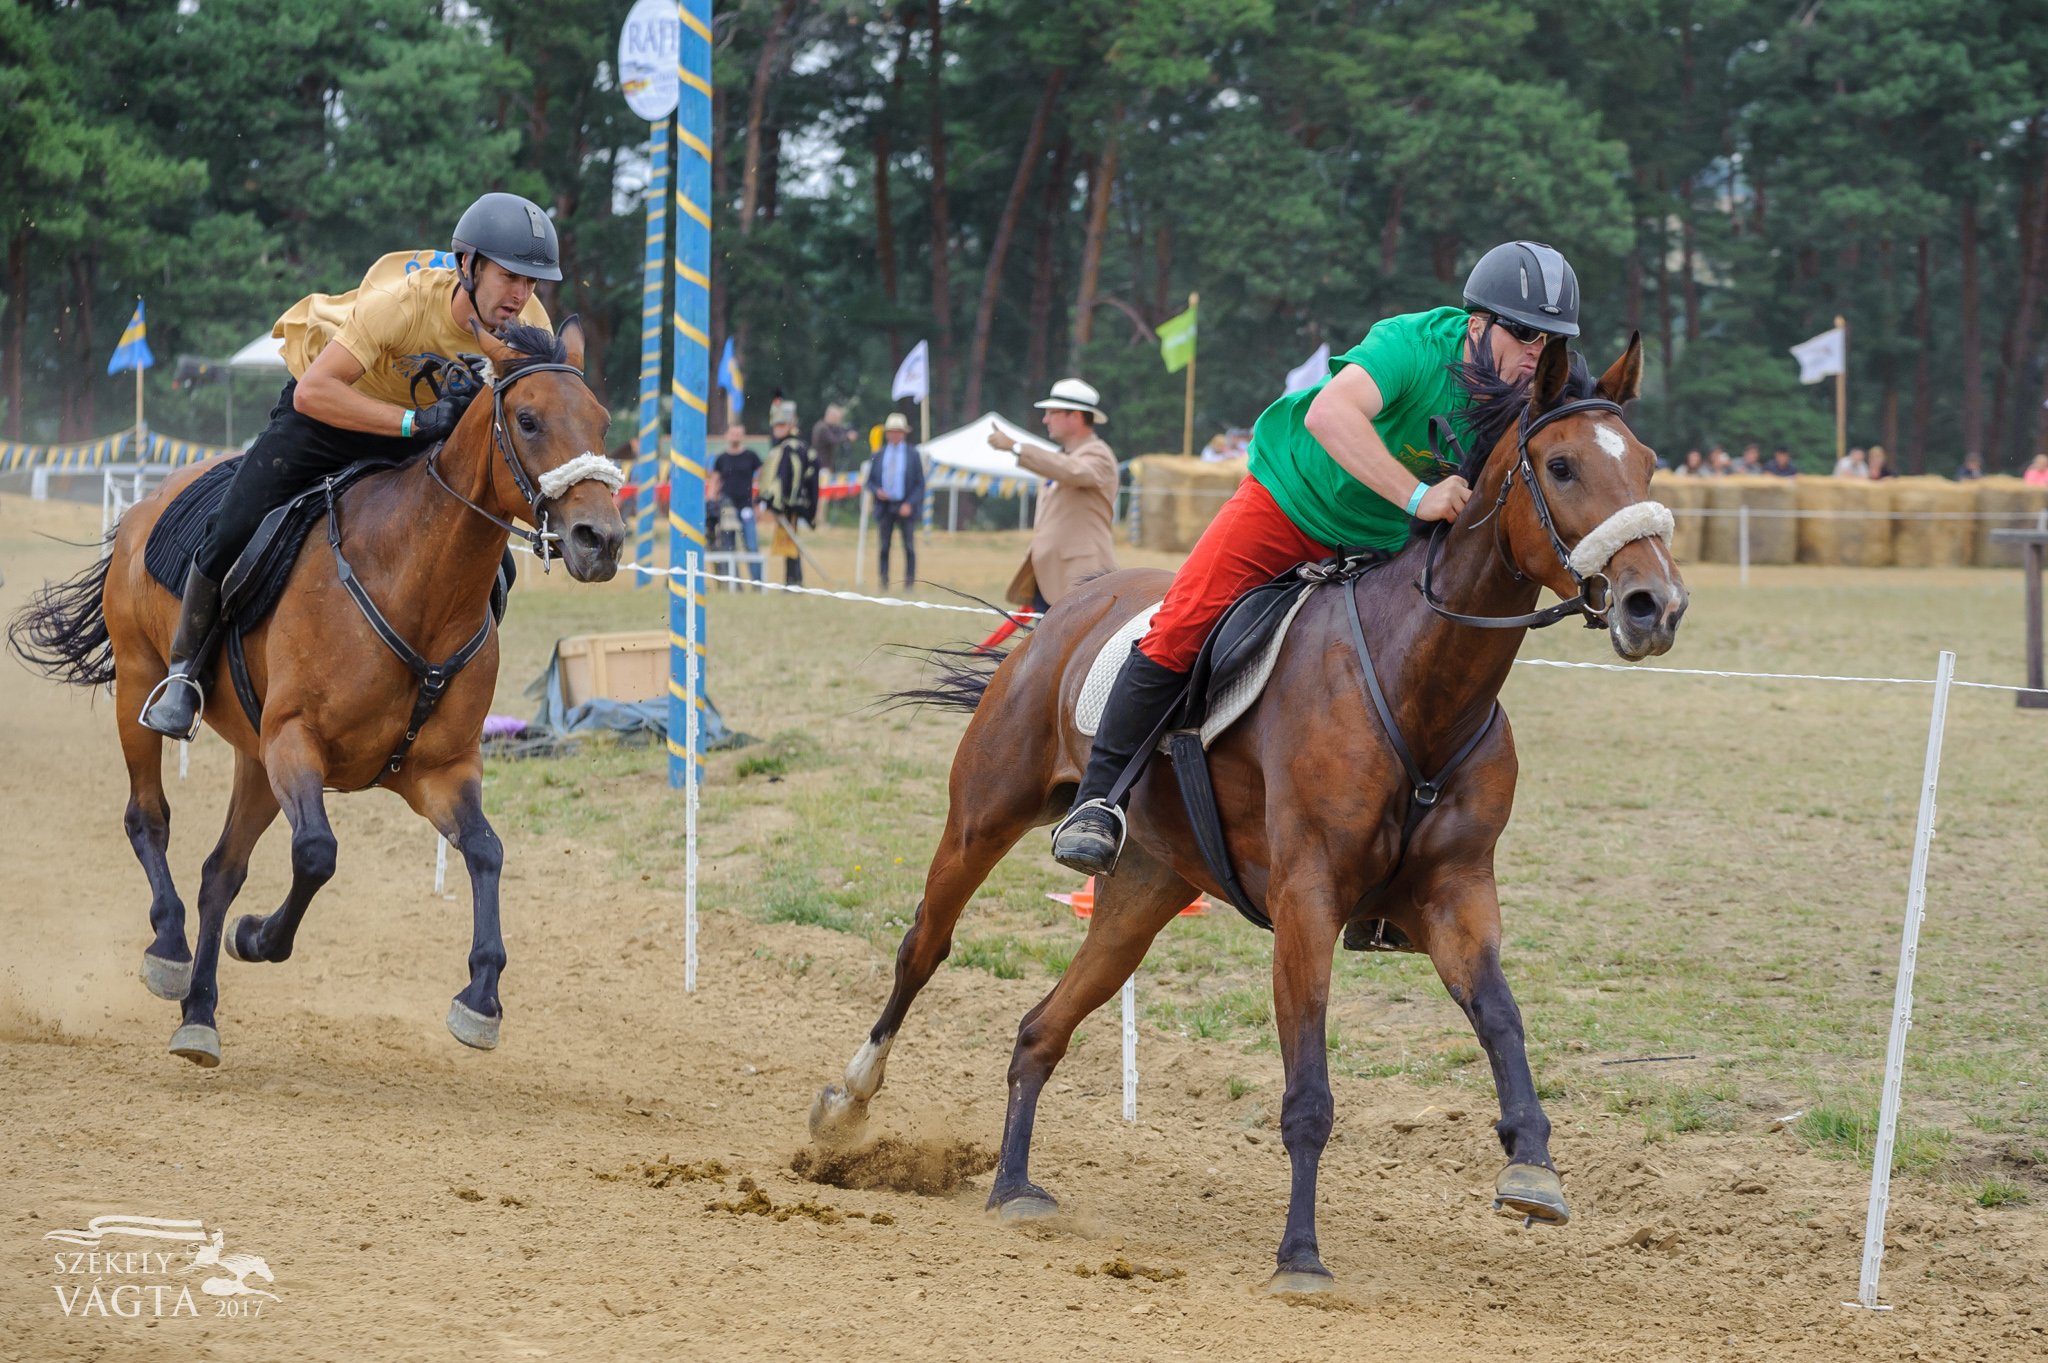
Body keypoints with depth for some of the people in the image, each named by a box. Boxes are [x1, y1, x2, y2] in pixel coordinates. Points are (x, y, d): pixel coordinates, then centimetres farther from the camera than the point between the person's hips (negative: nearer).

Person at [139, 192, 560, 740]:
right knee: (233, 534, -17)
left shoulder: (529, 324, -23)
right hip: (331, 407, -4)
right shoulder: (404, 300, -38)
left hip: (423, 430, 4)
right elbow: (314, 391, -42)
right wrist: (414, 422, -50)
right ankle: (184, 672, 6)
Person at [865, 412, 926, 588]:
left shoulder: (913, 455, 3)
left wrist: (910, 504, -12)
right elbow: (870, 481, 13)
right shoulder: (879, 456, 9)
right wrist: (877, 491, -9)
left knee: (909, 547, -2)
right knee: (884, 547, 2)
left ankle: (909, 584, 2)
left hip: (906, 508, -2)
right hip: (885, 506, 2)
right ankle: (883, 582, 5)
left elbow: (920, 484, 1)